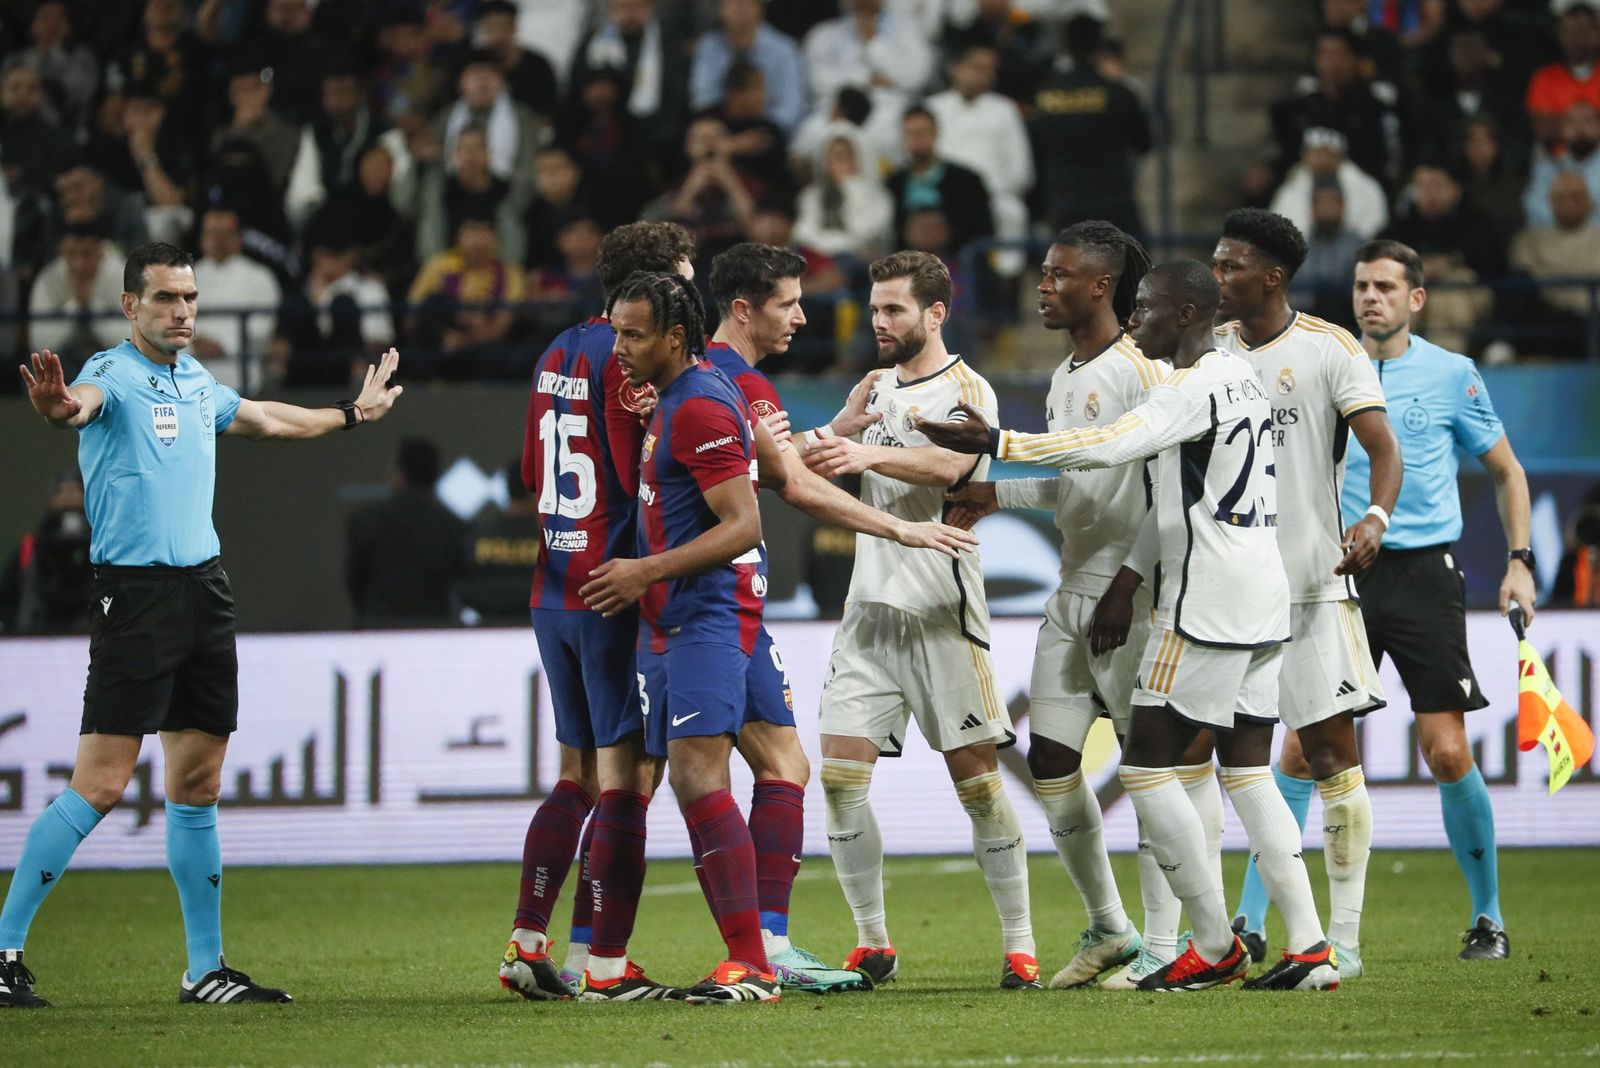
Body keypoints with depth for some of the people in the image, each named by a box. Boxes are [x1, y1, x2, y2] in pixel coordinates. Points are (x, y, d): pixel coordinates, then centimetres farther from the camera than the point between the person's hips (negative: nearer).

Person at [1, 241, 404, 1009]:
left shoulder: (198, 385, 16)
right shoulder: (113, 375, -8)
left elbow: (265, 419, 37)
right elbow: (83, 402, -33)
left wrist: (352, 414, 51)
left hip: (204, 592, 7)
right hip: (135, 593, -7)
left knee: (198, 786, 9)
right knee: (99, 785, -11)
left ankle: (205, 969, 15)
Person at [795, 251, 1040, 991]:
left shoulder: (965, 391, -4)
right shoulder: (875, 388, 17)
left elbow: (947, 465, -24)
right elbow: (817, 480, 14)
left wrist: (867, 453, -41)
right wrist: (833, 435, -9)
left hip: (940, 610, -6)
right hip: (870, 608, 6)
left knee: (976, 778, -5)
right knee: (840, 776, -3)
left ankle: (1019, 947, 1)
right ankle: (872, 944, 5)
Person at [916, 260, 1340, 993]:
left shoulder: (1195, 386, -13)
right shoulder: (1241, 377, 17)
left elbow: (1115, 446, -26)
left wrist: (998, 443, -26)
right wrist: (1131, 576, 23)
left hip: (1208, 607, -10)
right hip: (1264, 600, 10)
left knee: (1147, 765, -3)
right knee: (1247, 769, 10)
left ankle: (1214, 947, -1)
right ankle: (1309, 946, 3)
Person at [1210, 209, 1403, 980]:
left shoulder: (1329, 350, -3)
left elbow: (1383, 449, -10)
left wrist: (1374, 519, -28)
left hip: (1311, 577, -4)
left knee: (1330, 749, -6)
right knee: (1197, 745, 0)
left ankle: (1343, 936, -1)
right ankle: (1242, 926, 9)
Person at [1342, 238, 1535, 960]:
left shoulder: (1452, 375, 3)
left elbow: (1506, 470, 13)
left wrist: (1519, 561, 4)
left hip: (1424, 575, -1)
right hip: (1341, 576, 1)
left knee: (1448, 752, -6)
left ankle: (1488, 916, 10)